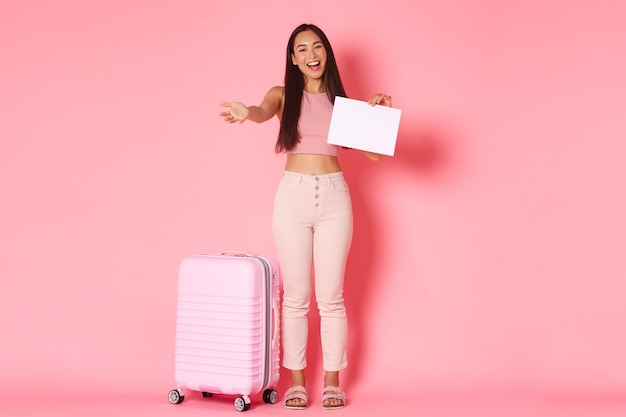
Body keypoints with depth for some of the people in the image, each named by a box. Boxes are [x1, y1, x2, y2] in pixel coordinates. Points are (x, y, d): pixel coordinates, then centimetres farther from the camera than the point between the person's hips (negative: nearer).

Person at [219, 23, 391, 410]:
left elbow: (373, 152, 6)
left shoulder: (342, 100, 10)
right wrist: (246, 112, -43)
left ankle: (332, 380, 18)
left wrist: (377, 113, -9)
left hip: (334, 196, 1)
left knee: (331, 297, 6)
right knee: (296, 297, 5)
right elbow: (264, 112, -20)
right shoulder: (283, 95, 5)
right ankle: (296, 381, 17)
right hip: (293, 196, -1)